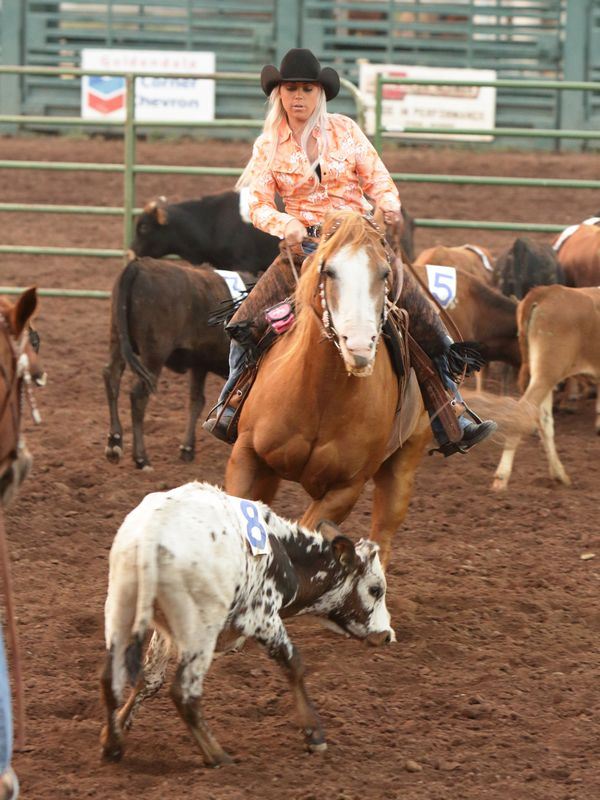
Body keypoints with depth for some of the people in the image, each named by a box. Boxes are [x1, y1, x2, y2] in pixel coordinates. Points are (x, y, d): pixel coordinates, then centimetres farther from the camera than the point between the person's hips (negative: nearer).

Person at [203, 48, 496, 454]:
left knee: (426, 322, -12)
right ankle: (232, 406, 8)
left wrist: (390, 208, -19)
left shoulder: (346, 130, 3)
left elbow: (379, 180, 3)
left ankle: (452, 420, -5)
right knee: (245, 323, -14)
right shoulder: (269, 145, 3)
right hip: (303, 245, 0)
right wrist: (286, 225, -23)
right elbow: (257, 204, -2)